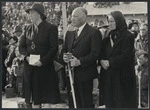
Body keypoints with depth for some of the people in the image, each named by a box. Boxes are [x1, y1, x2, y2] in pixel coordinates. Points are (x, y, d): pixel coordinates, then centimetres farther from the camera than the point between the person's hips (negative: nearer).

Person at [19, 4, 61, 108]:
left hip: (45, 67, -5)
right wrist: (27, 56, -6)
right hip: (30, 69, 5)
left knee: (47, 99, -4)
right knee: (35, 101, 10)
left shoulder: (51, 28, -4)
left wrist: (42, 61, -17)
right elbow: (21, 46, 14)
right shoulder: (27, 29, 13)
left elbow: (54, 48, -9)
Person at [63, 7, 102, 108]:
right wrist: (64, 56, -2)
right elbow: (64, 49, 21)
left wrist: (80, 61, -22)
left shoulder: (94, 32, -8)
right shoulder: (69, 33, 15)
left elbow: (95, 53, -15)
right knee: (72, 102, 11)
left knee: (86, 103, 1)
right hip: (71, 74, 6)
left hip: (85, 74, -6)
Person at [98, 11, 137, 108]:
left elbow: (125, 56, -15)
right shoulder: (108, 36, 13)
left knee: (123, 102, -1)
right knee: (110, 102, 7)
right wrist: (102, 61, -9)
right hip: (108, 76, 6)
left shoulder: (128, 36, -7)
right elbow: (102, 53, 12)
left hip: (122, 76, -6)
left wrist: (109, 62, -13)